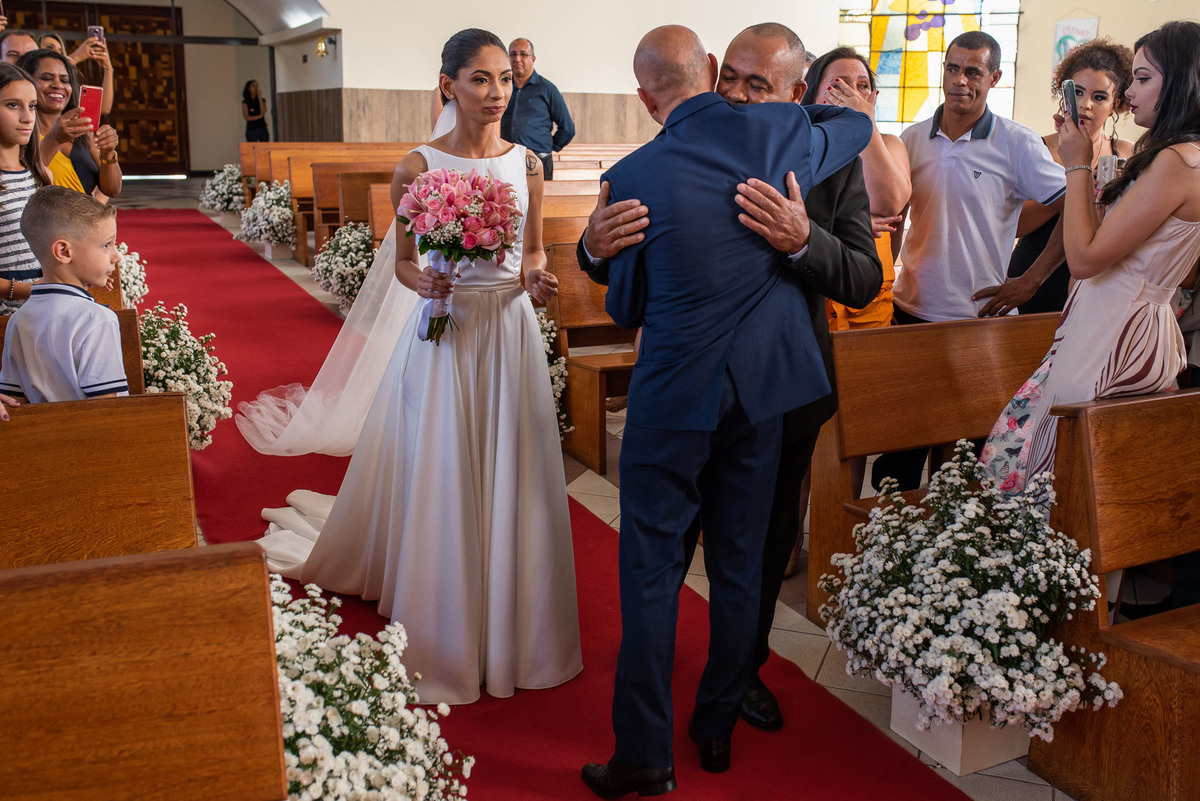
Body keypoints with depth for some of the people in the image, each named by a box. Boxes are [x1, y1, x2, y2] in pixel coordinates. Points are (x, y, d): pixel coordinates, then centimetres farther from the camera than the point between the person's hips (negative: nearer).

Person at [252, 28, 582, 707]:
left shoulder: (526, 164, 4)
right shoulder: (419, 167, -5)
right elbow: (402, 262, 3)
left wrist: (539, 278, -7)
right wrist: (425, 284, -18)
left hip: (512, 332, 3)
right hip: (445, 335, -3)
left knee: (511, 484, 8)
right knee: (441, 484, 3)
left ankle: (513, 631, 26)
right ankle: (446, 641, 20)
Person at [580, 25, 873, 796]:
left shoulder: (632, 176, -11)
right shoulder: (775, 132, -5)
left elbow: (624, 306, -1)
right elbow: (857, 124, 19)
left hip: (675, 391, -3)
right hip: (762, 384, 4)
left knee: (652, 568, 6)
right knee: (740, 563, 14)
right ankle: (718, 728, 29)